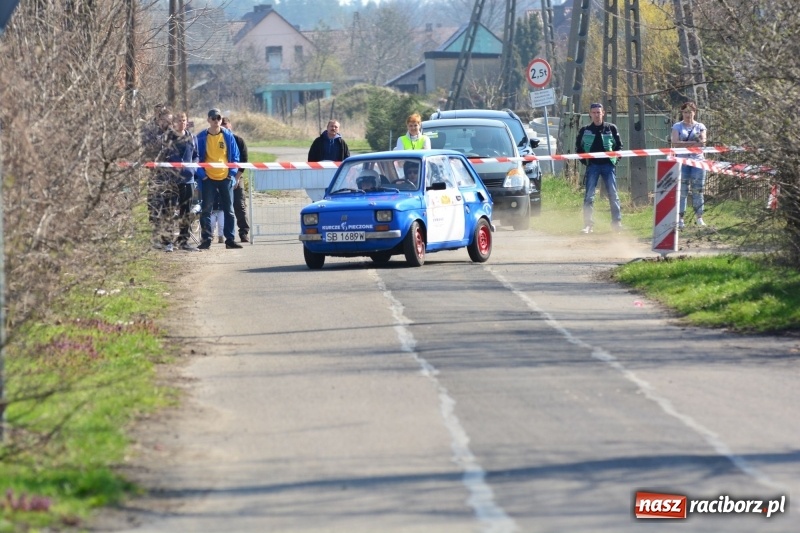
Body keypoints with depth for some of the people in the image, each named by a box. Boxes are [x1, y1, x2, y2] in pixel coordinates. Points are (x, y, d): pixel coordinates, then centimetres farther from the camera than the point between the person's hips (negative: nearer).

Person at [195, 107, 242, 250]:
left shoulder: (228, 136, 2)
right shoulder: (201, 137, -3)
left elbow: (235, 156, 7)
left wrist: (232, 173, -3)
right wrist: (201, 174, -9)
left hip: (225, 178, 2)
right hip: (208, 179, -2)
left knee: (229, 209, 5)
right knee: (206, 209, -1)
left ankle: (230, 239, 12)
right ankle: (206, 239, 4)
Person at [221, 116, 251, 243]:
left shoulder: (239, 141, 3)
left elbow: (243, 161, 1)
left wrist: (237, 178, -7)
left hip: (235, 178, 0)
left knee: (240, 206, -3)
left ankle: (244, 233, -1)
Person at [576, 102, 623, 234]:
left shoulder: (611, 128, 4)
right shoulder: (584, 131, 6)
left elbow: (619, 145, 11)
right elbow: (578, 147, 15)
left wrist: (615, 159, 1)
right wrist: (585, 161, 4)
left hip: (608, 165, 0)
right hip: (592, 166, 0)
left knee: (613, 194, -2)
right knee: (589, 196, -4)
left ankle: (617, 222, 5)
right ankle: (588, 224, -1)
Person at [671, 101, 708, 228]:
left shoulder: (700, 127, 11)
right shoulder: (677, 127, 7)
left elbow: (703, 143, -1)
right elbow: (675, 143, -7)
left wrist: (685, 144, -15)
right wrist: (693, 143, -12)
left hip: (697, 160, 1)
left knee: (698, 189, -1)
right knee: (682, 190, -5)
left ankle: (699, 217, 3)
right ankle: (680, 218, -5)